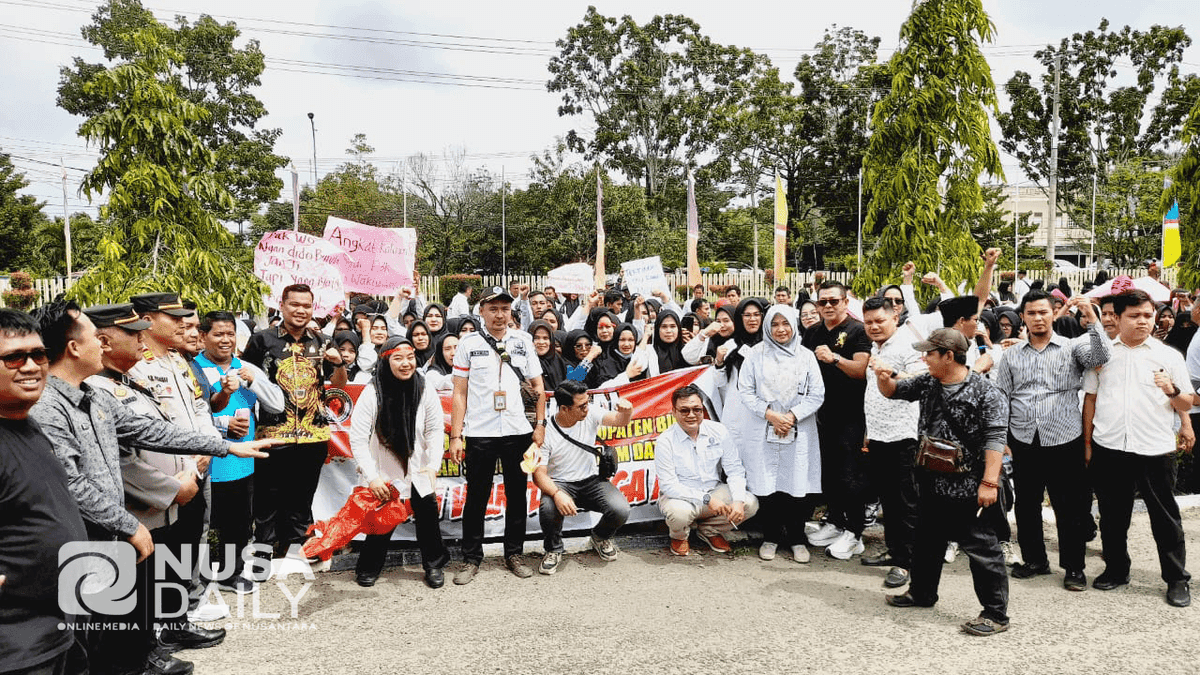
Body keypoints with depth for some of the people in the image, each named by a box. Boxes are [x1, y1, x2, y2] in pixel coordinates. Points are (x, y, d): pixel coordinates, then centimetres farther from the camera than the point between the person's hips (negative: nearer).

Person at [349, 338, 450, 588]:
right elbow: (358, 439, -15)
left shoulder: (425, 387, -10)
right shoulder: (372, 392, -17)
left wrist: (433, 465, -12)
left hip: (418, 468, 2)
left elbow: (435, 429, -4)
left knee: (427, 512, 2)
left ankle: (433, 564, 22)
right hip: (384, 470, -2)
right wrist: (372, 477, -18)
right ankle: (368, 567, 25)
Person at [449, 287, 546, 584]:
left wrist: (540, 425, 3)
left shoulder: (523, 341, 6)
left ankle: (514, 554, 24)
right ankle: (471, 559, 17)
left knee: (516, 495, 10)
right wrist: (455, 436, -4)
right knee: (476, 498, 4)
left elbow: (537, 386, 11)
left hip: (518, 431, 2)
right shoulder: (468, 344, 1)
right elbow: (460, 393, 1)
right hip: (479, 434, -2)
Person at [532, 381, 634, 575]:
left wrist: (626, 409, -34)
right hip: (559, 483, -3)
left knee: (620, 510, -23)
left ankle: (600, 537, 14)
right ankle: (553, 550, -1)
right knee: (548, 508, -36)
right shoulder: (546, 432, -15)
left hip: (591, 480, 3)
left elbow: (620, 421, -8)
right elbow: (538, 474, -17)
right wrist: (557, 494, -37)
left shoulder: (590, 414, -6)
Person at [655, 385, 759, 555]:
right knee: (679, 513, -37)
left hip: (714, 491, 4)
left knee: (750, 504, -18)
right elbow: (668, 485, -19)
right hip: (680, 496, -4)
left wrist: (738, 500, -21)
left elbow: (734, 470, -3)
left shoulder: (718, 431, -4)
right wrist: (706, 499, -27)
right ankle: (679, 536, 3)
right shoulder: (665, 442, -15)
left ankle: (709, 530, 10)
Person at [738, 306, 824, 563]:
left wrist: (792, 416, -9)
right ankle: (770, 537, 19)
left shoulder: (806, 356, 5)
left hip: (798, 433, 0)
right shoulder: (756, 354, 4)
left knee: (797, 486, 0)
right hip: (763, 433, 0)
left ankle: (797, 539, 18)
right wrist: (769, 413, -11)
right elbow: (746, 391, 1)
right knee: (765, 486, 1)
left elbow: (816, 394, 2)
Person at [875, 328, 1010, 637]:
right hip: (932, 483, 8)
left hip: (969, 488, -8)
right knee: (927, 541, 22)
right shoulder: (927, 383, 7)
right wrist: (883, 377, -4)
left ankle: (996, 614, 10)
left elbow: (994, 439, -18)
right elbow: (893, 391, 19)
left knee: (981, 548, -1)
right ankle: (921, 592, 40)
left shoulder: (985, 392, -15)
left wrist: (990, 481, -23)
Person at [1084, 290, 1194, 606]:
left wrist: (1173, 391, -16)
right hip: (1108, 449, 2)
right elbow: (1091, 399, 12)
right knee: (1112, 515, 12)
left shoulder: (1169, 355, 4)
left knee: (1165, 517, 6)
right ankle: (1116, 570, 27)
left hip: (1155, 449, -1)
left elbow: (1187, 405, 6)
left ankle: (1177, 579, 19)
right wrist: (1087, 441, 9)